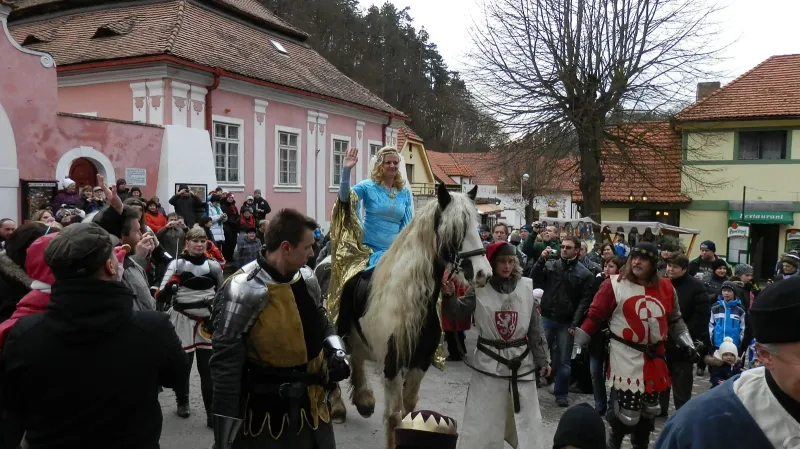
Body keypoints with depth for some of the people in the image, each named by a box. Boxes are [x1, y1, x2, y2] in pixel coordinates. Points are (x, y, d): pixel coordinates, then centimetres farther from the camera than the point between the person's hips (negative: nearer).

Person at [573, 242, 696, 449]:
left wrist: (687, 343, 12)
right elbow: (595, 315, -8)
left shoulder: (666, 287, 4)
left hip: (654, 357, 5)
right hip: (626, 356, -5)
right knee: (627, 406, -6)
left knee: (649, 406, 18)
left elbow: (675, 320, 18)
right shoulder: (615, 284, -10)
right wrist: (577, 344, -10)